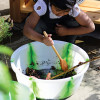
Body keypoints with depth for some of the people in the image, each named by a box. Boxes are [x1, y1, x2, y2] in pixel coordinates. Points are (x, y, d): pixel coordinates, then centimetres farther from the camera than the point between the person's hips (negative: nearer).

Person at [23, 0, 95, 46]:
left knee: (75, 23, -29)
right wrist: (42, 39, -62)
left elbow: (91, 27, -28)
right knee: (36, 24, -34)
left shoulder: (74, 8, -33)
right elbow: (26, 29, -43)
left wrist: (67, 32, -30)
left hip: (63, 28, 1)